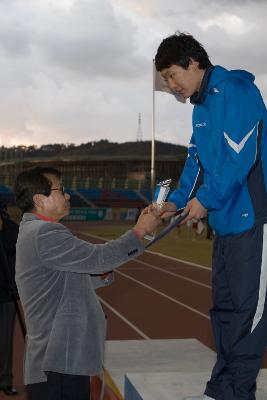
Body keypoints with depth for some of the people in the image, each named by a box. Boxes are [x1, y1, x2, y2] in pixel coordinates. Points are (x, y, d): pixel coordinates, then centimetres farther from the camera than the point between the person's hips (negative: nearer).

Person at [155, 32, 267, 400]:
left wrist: (206, 199, -13)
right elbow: (197, 160, 20)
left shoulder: (235, 90, -11)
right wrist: (177, 201, 7)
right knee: (224, 304, 13)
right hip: (226, 219, 10)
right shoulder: (201, 107, 17)